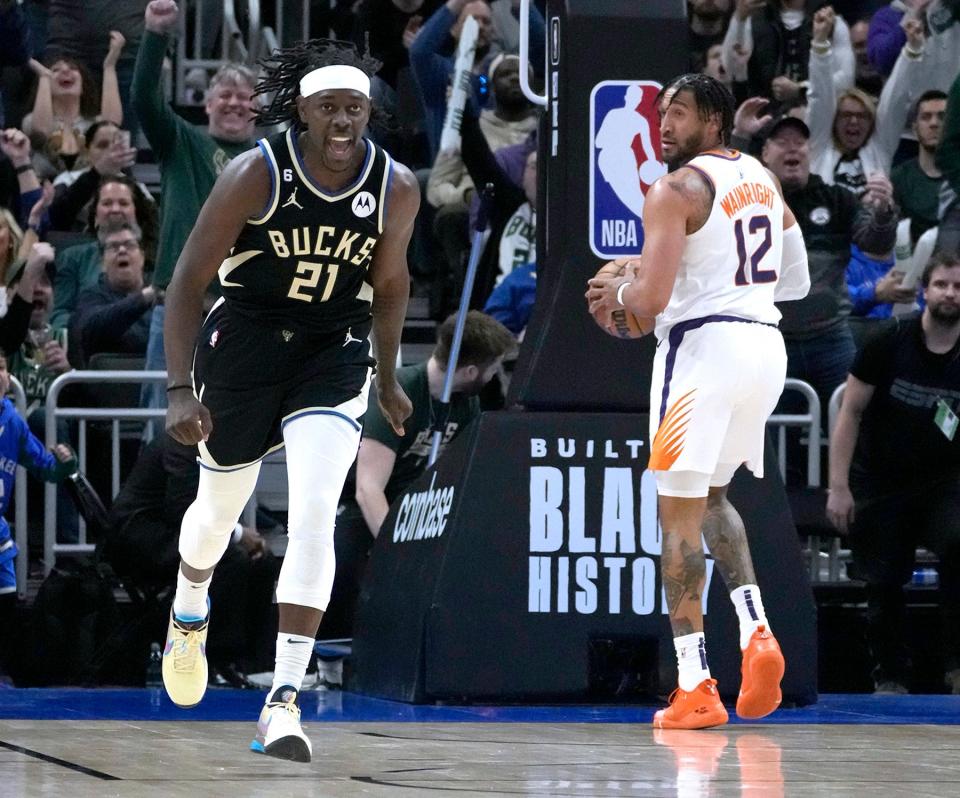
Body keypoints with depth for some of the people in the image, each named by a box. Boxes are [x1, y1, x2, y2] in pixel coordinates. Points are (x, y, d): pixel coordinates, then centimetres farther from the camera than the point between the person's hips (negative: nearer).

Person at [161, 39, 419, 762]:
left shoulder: (397, 189, -9)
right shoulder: (257, 175, -18)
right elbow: (188, 282, -14)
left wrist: (388, 380, 20)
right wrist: (180, 389, -21)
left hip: (334, 350, 1)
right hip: (244, 341, -1)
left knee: (314, 518, -18)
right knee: (220, 507, 16)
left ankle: (286, 697, -19)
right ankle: (191, 609, 52)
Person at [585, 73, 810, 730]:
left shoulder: (677, 189, -9)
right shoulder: (762, 179, 15)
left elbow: (652, 298, -17)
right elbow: (797, 281, 21)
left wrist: (617, 294, 6)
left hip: (704, 345, -8)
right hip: (766, 344, 8)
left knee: (681, 511, -2)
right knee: (713, 495, 24)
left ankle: (695, 687, -6)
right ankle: (757, 631, 3)